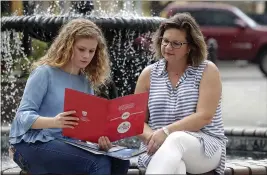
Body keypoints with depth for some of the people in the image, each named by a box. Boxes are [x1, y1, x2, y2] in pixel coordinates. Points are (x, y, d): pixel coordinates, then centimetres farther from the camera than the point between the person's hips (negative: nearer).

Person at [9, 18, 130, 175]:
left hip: (68, 144, 6)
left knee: (120, 161, -19)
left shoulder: (86, 81, 14)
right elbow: (23, 115, -10)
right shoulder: (45, 72, -4)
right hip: (33, 144, -6)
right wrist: (53, 122, -31)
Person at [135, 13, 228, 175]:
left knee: (176, 140, -40)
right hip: (160, 149, 2)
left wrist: (166, 132, -21)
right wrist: (152, 136, -16)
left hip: (205, 147, -2)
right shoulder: (149, 74, 10)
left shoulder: (207, 71, 1)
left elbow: (204, 117, -10)